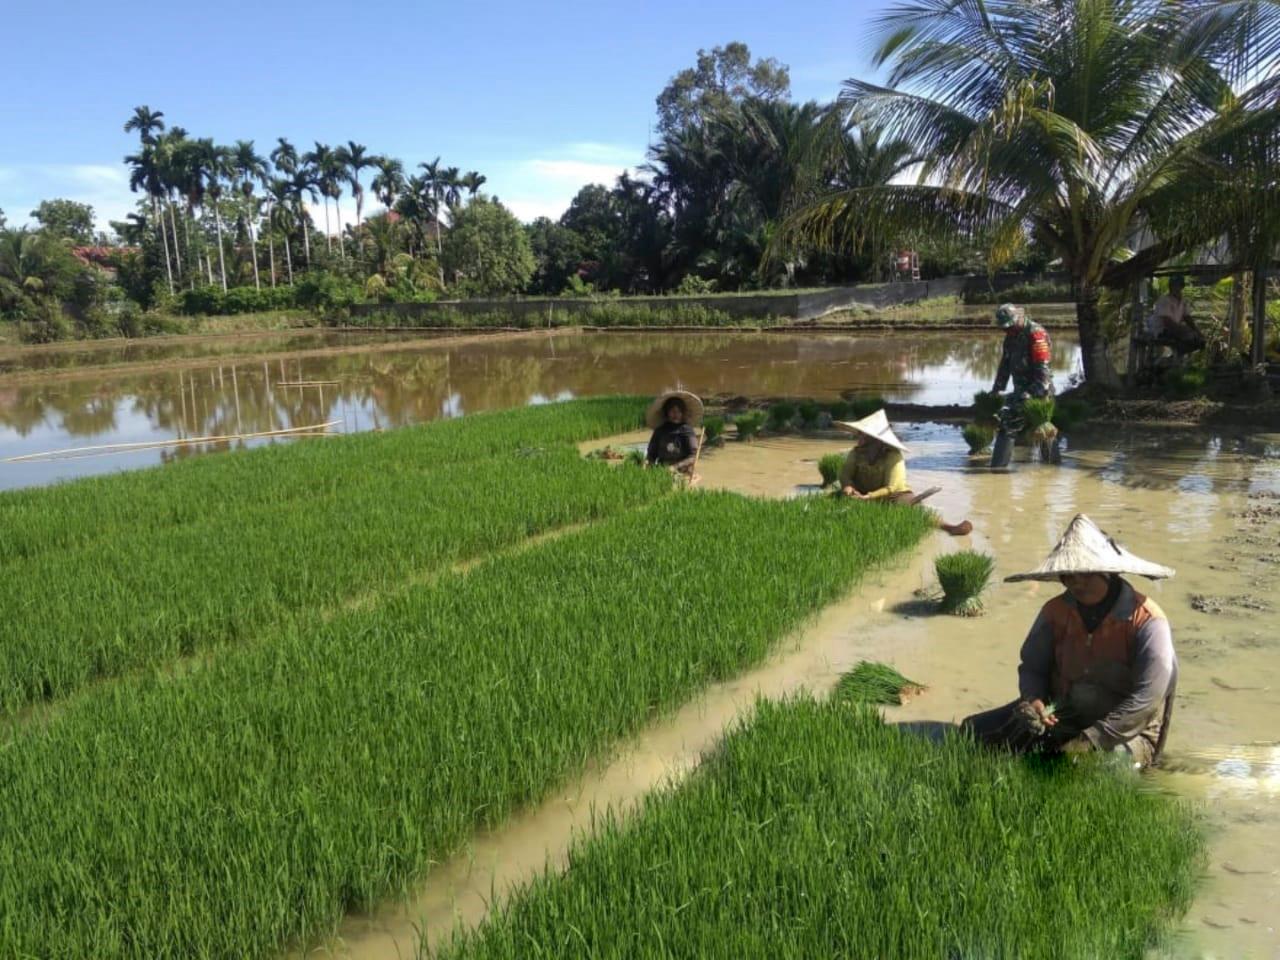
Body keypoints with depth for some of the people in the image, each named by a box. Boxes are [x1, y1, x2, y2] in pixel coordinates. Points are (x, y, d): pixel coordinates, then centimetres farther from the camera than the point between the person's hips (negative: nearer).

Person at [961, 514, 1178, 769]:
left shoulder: (1147, 621, -16)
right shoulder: (1056, 611, -2)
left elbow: (1145, 700, -21)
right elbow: (1032, 667, 8)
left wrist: (1089, 741, -26)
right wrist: (1034, 699, -16)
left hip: (1126, 732, -4)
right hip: (1062, 717, 5)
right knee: (975, 730, -8)